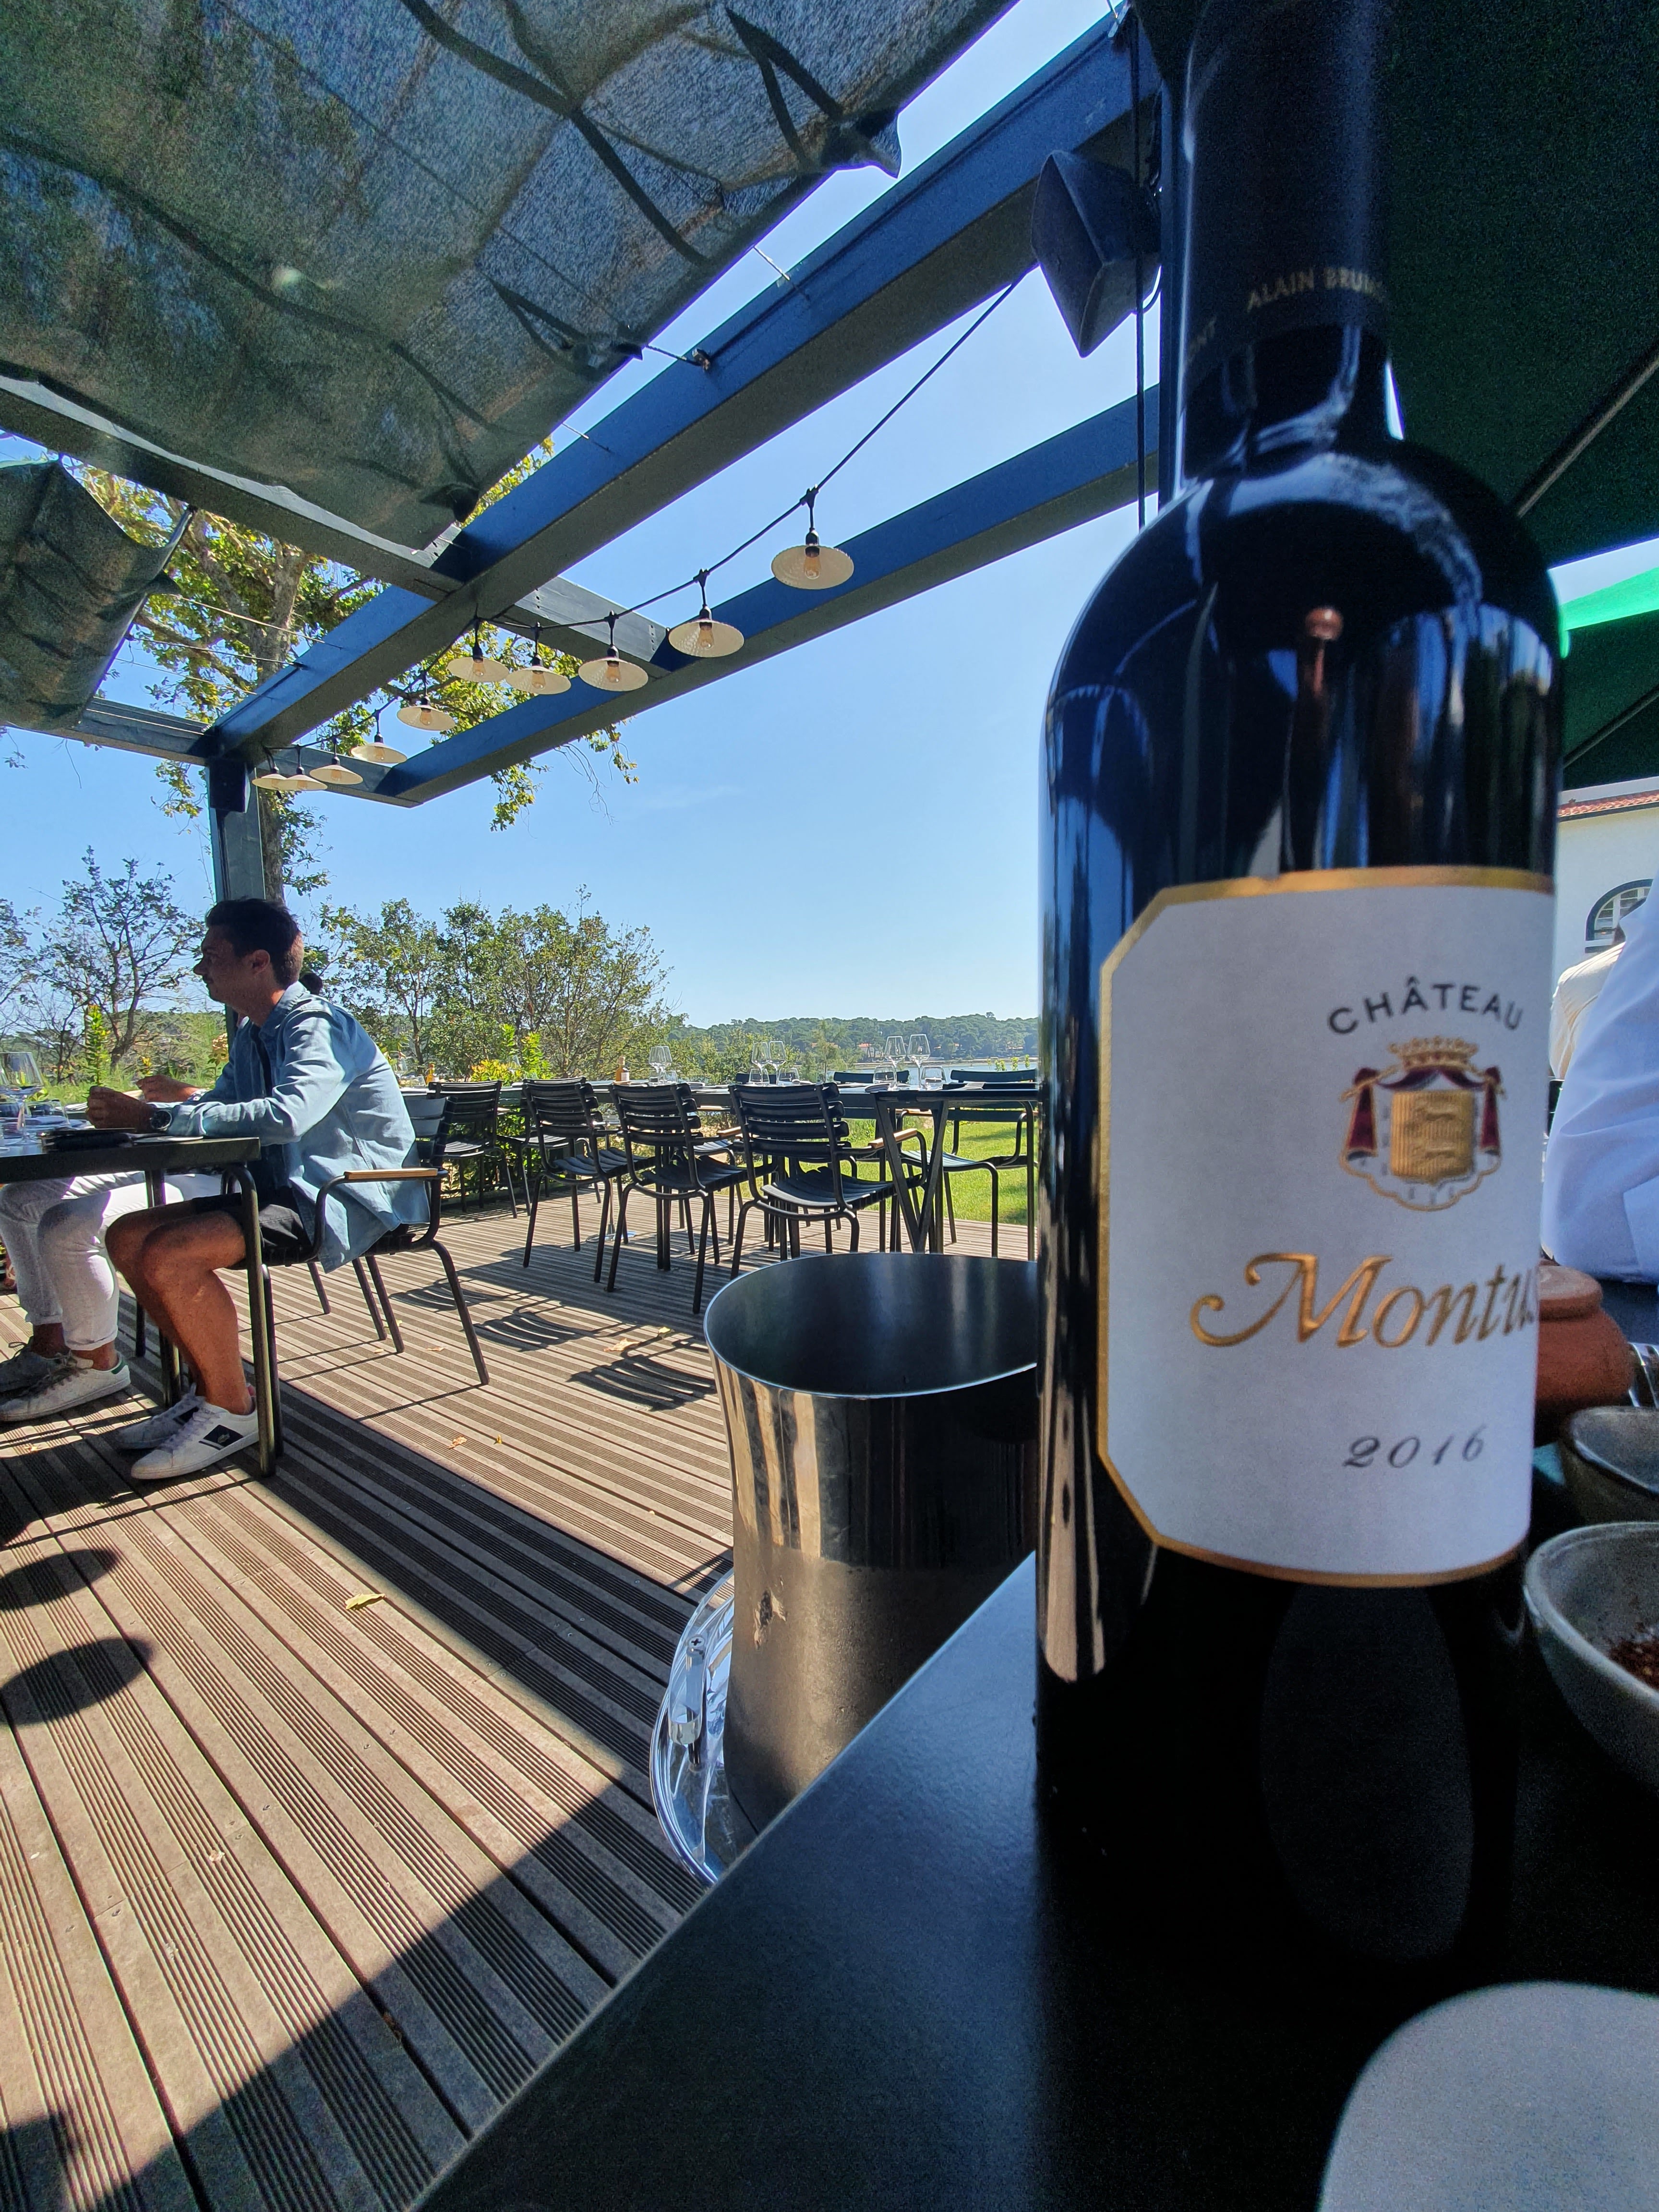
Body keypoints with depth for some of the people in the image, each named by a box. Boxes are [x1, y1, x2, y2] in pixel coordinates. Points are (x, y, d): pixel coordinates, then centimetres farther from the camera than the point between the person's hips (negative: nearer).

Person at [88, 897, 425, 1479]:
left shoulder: (319, 1027, -15)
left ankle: (232, 1410, -4)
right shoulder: (252, 1035, 16)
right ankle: (212, 1385, 13)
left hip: (348, 1197, -10)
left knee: (169, 1255, -23)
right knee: (129, 1236, 4)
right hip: (285, 1186, 10)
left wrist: (159, 1116, -25)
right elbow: (222, 1109, 17)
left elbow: (285, 1117, -32)